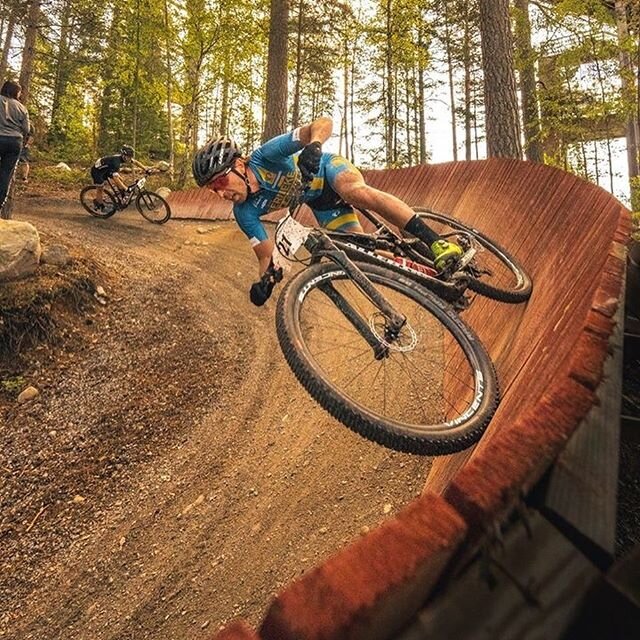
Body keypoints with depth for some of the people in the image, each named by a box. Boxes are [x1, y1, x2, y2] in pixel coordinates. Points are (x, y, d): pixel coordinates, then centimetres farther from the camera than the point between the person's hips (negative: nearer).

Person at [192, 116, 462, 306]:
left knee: (359, 193, -38)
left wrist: (314, 144, -59)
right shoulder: (245, 213, -20)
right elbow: (266, 255, -14)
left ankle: (436, 243, -37)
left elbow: (324, 122, -37)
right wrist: (265, 281, -35)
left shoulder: (266, 156, -33)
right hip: (319, 203, 4)